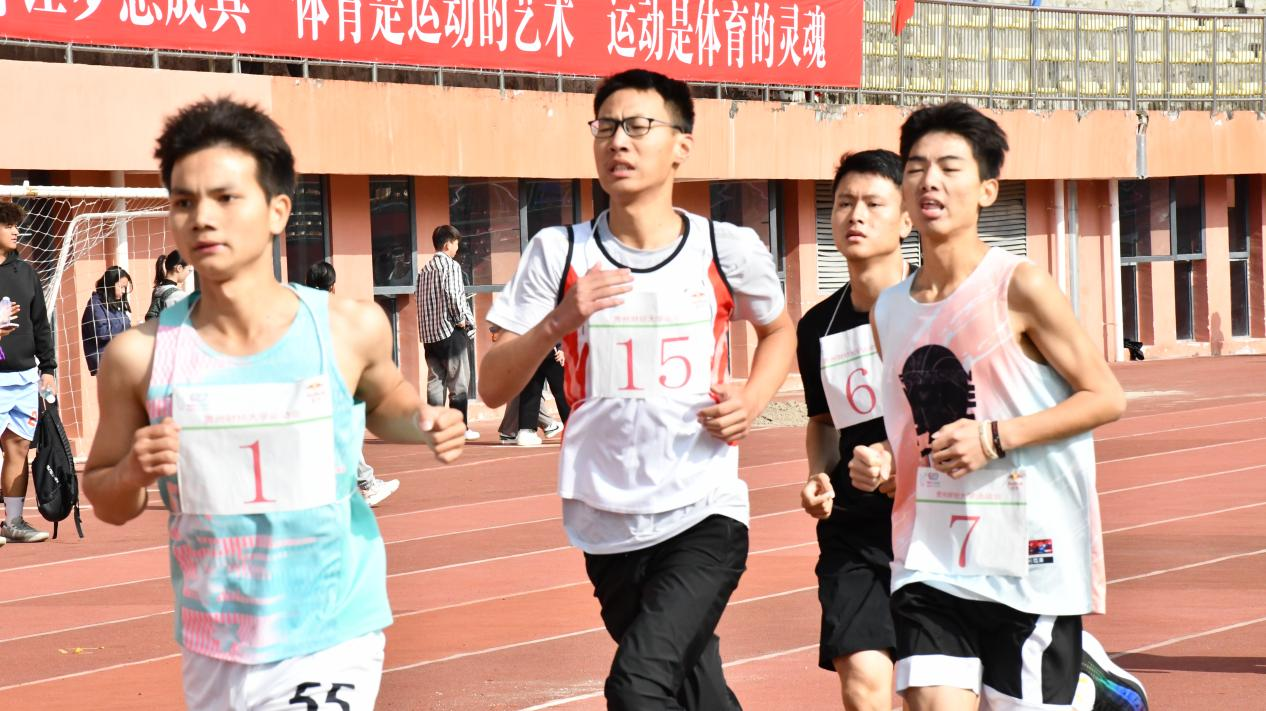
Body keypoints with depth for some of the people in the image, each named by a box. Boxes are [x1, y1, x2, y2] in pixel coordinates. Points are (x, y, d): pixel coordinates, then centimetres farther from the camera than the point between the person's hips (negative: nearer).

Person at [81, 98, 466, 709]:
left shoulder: (350, 329, -8)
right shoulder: (142, 355, -8)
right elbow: (106, 504, 5)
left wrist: (421, 424, -5)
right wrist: (133, 473, -16)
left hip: (330, 643, -2)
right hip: (210, 653, 2)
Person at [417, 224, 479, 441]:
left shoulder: (425, 269, 14)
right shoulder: (451, 266, -9)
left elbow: (421, 300, 12)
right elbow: (453, 295, -21)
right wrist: (461, 319, -8)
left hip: (429, 332, 7)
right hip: (451, 331, -7)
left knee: (435, 380, 8)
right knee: (458, 382, 0)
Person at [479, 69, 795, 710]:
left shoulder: (729, 250, -2)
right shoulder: (560, 253, 0)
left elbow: (779, 329, 19)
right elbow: (494, 388, -1)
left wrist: (753, 399, 0)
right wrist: (558, 322, -18)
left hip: (705, 513, -2)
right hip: (607, 526, 3)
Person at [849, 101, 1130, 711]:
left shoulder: (1020, 289, -8)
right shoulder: (887, 311, 9)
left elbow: (1107, 398, -6)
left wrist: (995, 438, -15)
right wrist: (882, 461, 1)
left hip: (1031, 562, -4)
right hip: (930, 563, 4)